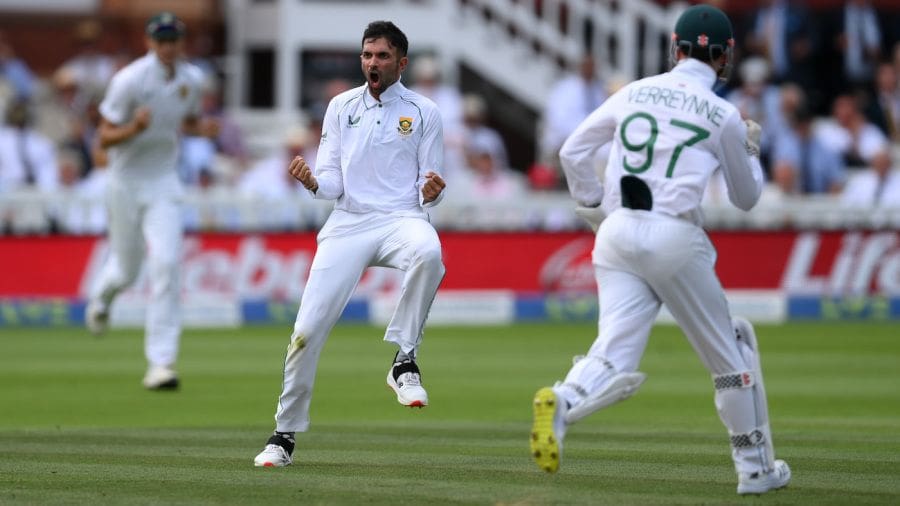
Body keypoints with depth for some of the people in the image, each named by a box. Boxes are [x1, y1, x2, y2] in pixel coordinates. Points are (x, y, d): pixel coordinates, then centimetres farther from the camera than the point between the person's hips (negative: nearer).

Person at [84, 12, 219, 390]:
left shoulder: (192, 79, 0)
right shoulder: (129, 80, -16)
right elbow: (104, 139, -13)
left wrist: (202, 128, -5)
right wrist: (135, 128, -33)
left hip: (164, 181, 2)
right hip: (126, 181, -2)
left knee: (166, 263, -15)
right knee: (126, 269, 10)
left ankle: (161, 361, -16)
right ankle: (101, 296, 51)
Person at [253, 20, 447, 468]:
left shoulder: (423, 112, 7)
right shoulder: (341, 107, 12)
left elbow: (428, 192, 6)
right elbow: (333, 183, 7)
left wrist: (431, 191, -18)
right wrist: (313, 181, -15)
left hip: (401, 218, -2)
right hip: (348, 224, 2)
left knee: (428, 252, -40)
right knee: (308, 329, -8)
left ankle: (404, 361, -28)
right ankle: (284, 434, 7)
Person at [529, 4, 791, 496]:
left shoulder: (635, 92, 11)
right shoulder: (723, 116, 2)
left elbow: (573, 151, 11)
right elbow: (746, 197, 15)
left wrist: (593, 207, 21)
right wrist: (751, 149, 32)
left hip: (617, 232, 3)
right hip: (674, 236, -3)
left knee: (615, 358, -7)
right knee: (728, 352, 15)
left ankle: (561, 403, -39)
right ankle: (755, 468, 21)